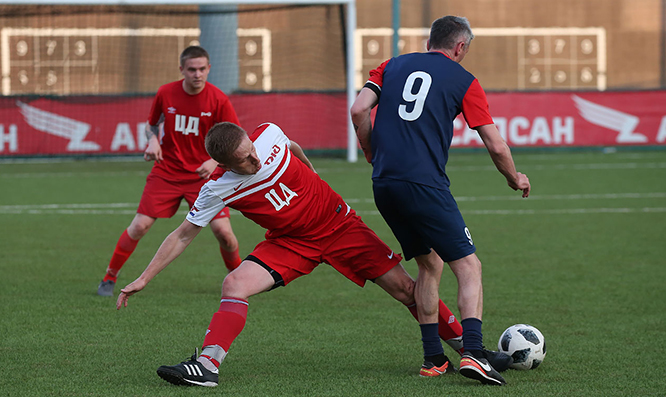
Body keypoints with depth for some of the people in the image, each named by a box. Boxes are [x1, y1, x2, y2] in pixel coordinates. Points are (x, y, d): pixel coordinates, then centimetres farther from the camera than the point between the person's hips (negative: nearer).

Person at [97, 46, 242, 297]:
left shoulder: (218, 100, -11)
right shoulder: (166, 93, -5)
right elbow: (152, 124, 14)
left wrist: (215, 161, -21)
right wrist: (153, 140, -7)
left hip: (202, 174, -1)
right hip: (166, 171, 1)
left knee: (223, 231, -13)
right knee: (139, 226, -8)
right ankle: (110, 277, 10)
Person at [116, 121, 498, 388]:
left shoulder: (269, 134, -18)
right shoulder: (219, 188, -20)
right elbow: (183, 235, -11)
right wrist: (144, 279, -14)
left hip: (338, 223, 0)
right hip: (291, 242, 0)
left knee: (404, 287, -3)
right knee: (235, 284, -23)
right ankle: (206, 366, -23)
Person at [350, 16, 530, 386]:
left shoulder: (393, 66, 17)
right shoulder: (463, 81, 6)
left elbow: (359, 110, 5)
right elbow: (496, 145, 3)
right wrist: (515, 179, 21)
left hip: (384, 185, 5)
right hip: (425, 185, -5)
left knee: (429, 264, 20)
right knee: (468, 266, 0)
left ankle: (433, 357, 16)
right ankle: (473, 352, -17)